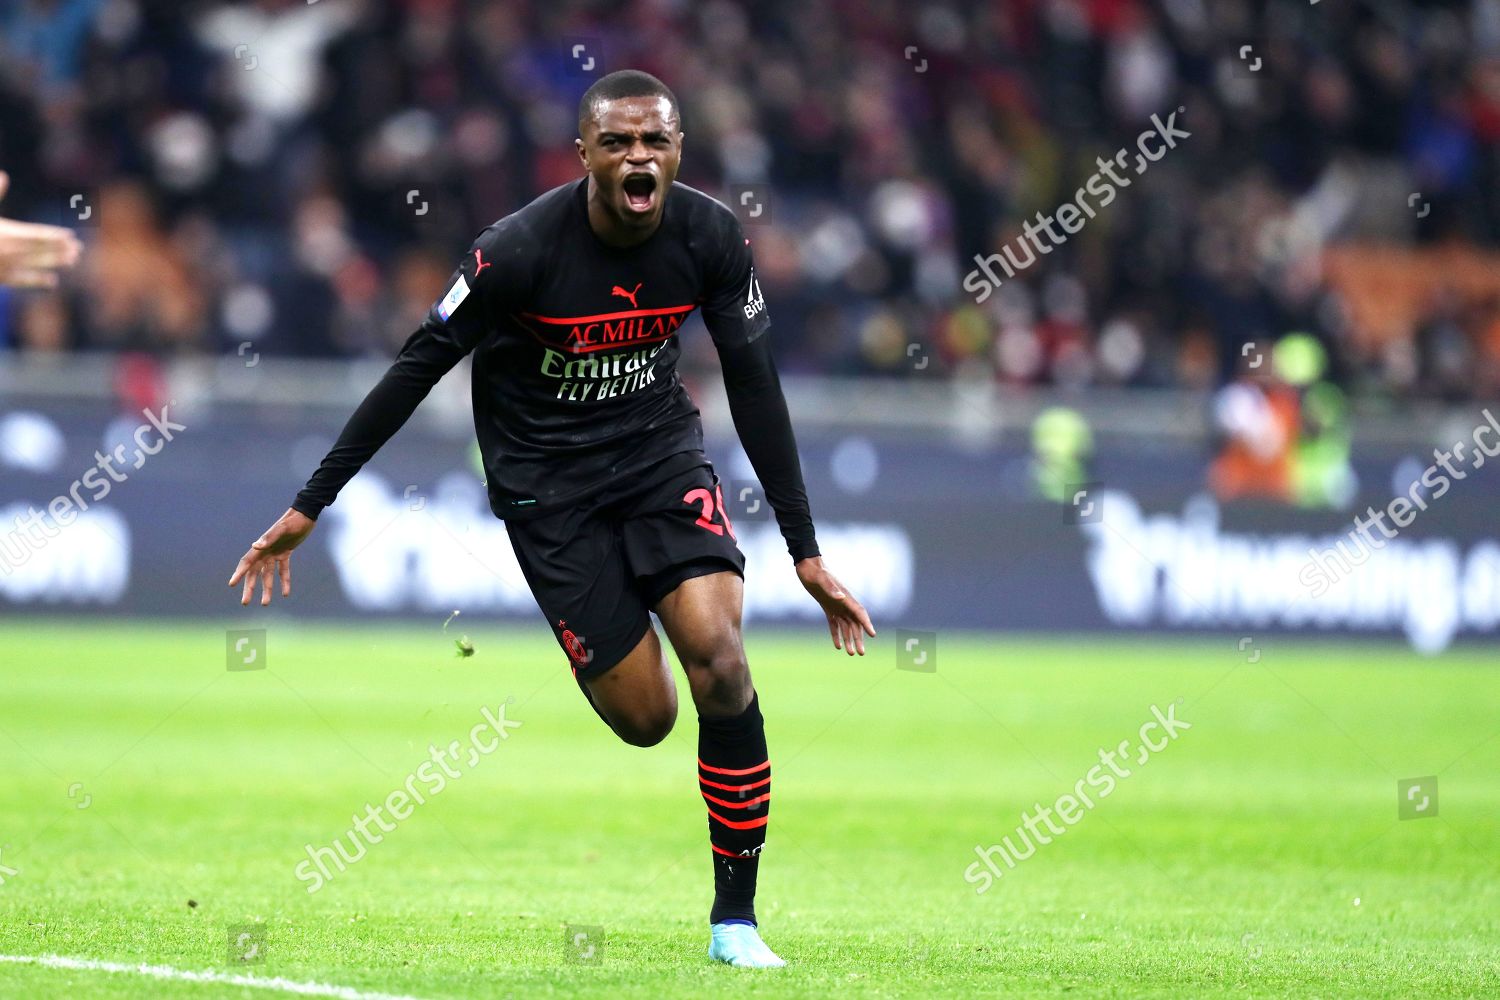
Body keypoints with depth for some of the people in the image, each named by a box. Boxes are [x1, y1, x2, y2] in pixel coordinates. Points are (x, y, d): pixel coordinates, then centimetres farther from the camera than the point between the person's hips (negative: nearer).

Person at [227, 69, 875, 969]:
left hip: (659, 445, 3)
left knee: (719, 657, -21)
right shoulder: (521, 249, -23)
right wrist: (309, 506, -12)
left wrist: (806, 551, -2)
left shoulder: (713, 238, -13)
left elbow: (756, 388, -2)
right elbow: (417, 368, -14)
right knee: (645, 718, -7)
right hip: (546, 477, -2)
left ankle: (735, 918, -6)